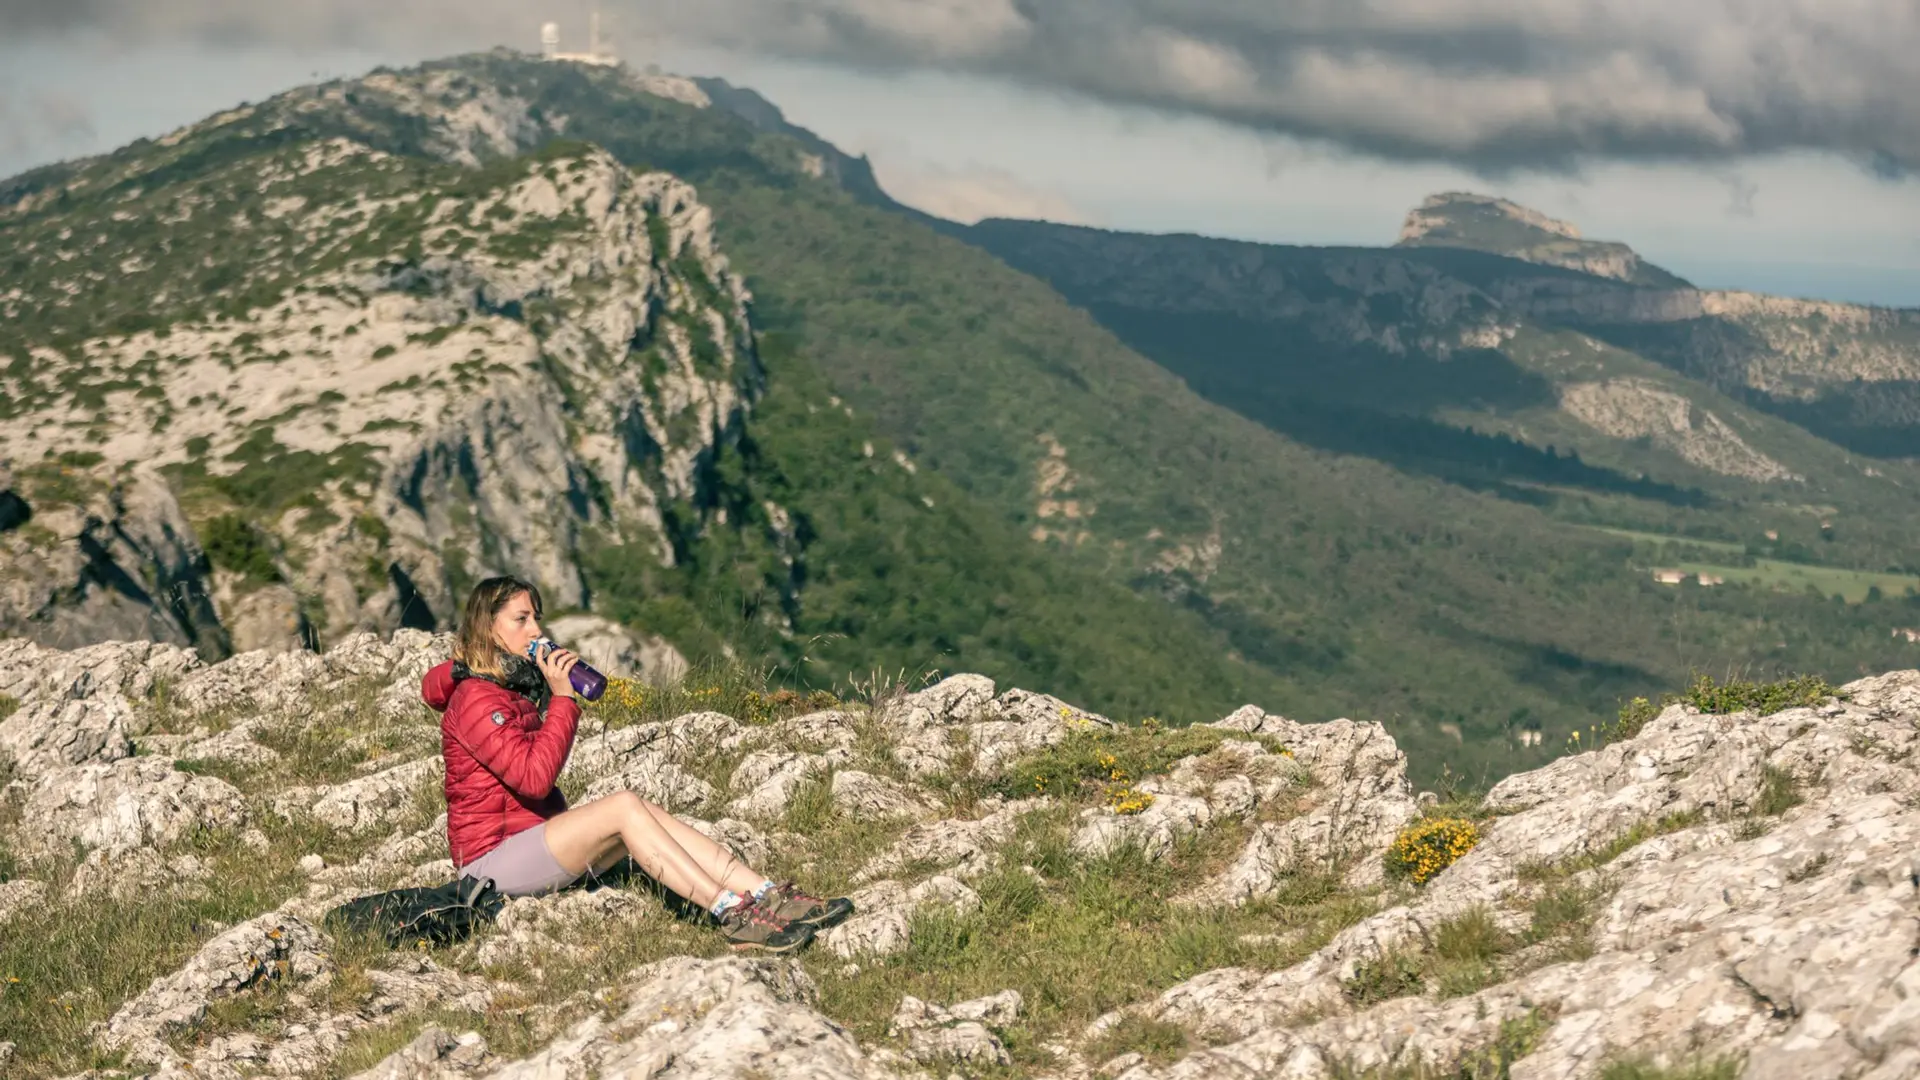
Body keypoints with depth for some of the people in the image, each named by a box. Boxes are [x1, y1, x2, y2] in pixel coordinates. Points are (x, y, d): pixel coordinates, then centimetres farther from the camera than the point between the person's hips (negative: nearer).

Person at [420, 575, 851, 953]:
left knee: (645, 812, -9)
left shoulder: (519, 687, 16)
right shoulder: (475, 701, -14)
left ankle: (768, 896, -20)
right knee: (625, 806, -24)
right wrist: (561, 698, -20)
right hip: (490, 858, -9)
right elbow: (535, 777, -22)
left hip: (535, 832, 9)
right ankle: (733, 915, -31)